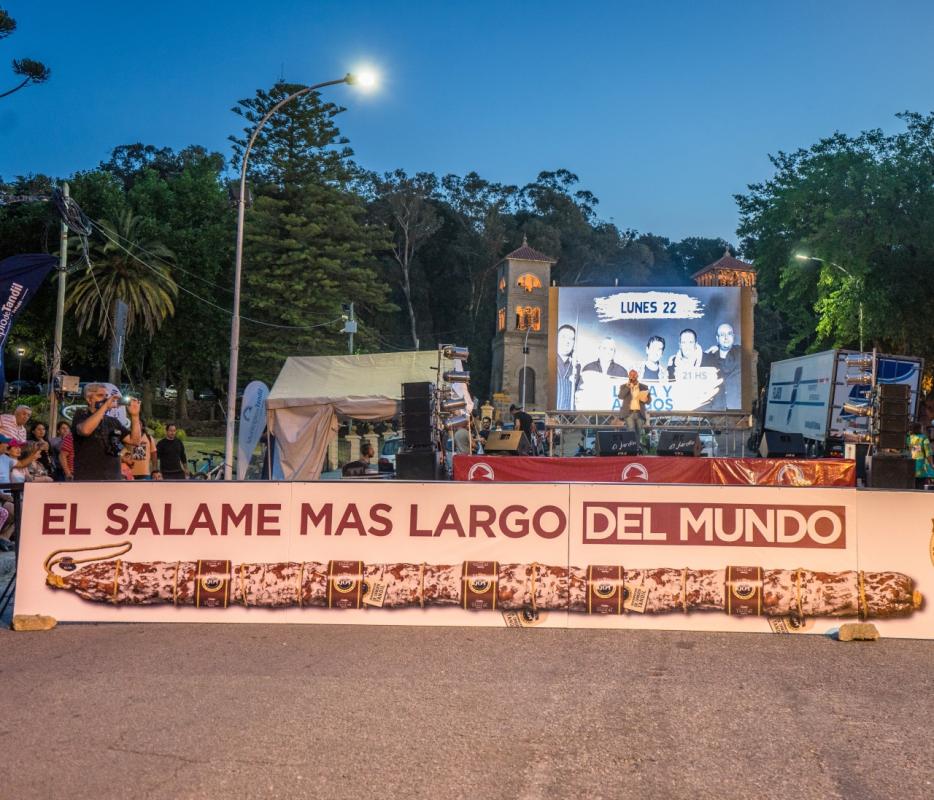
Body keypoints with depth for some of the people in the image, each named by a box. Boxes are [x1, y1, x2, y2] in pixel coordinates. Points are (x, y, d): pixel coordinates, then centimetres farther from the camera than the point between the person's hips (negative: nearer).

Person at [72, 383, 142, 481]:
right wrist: (105, 406, -20)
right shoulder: (81, 415, 2)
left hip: (113, 478, 5)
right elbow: (85, 430, -22)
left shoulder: (113, 421, 17)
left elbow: (133, 440, 11)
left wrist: (134, 415, -1)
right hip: (87, 480, -5)